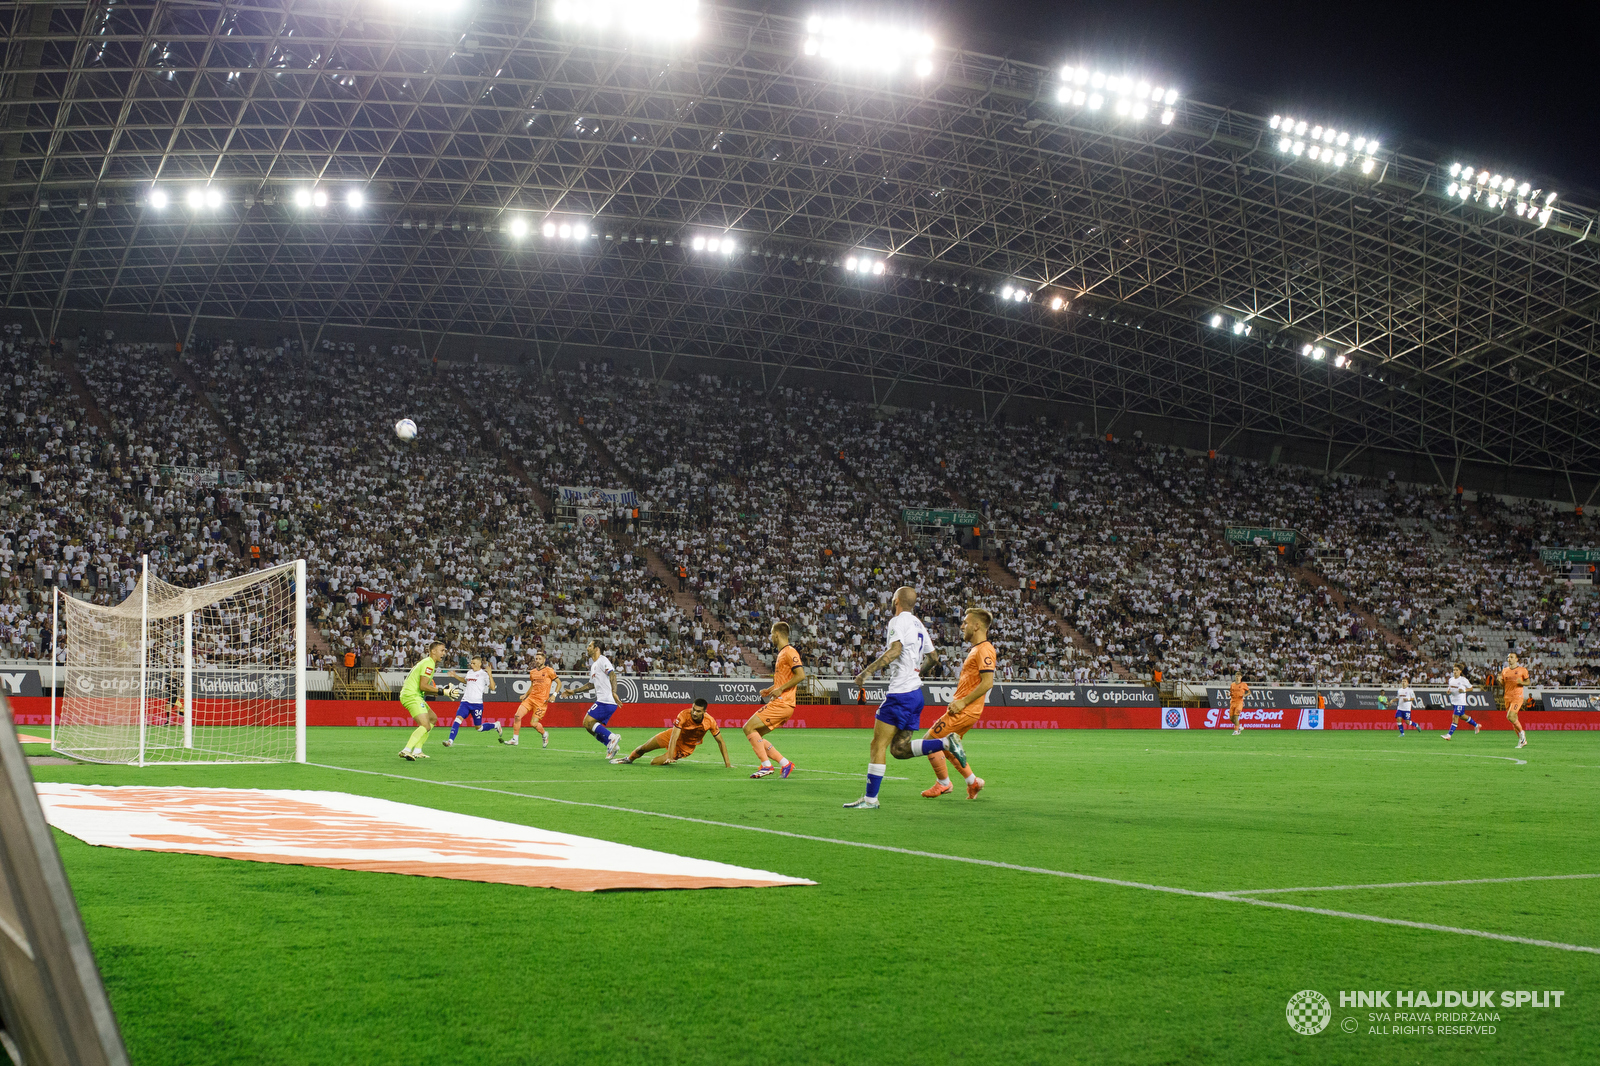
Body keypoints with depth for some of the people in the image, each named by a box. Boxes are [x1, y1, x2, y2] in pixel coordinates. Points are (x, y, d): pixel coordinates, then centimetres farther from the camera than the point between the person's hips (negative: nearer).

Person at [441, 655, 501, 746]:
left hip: (477, 703, -5)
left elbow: (492, 688, -13)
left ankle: (496, 725, 33)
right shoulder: (470, 672, 13)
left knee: (479, 728, 6)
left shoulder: (483, 674, -6)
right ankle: (450, 740, -23)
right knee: (458, 718, -19)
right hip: (465, 702, 5)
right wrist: (455, 676, 28)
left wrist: (490, 675, -22)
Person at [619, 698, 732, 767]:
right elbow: (674, 738, -36)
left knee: (654, 763, -14)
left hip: (686, 747, 0)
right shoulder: (684, 715, -34)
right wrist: (669, 757, -45)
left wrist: (727, 764, -21)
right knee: (643, 748, 10)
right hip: (675, 735, 0)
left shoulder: (710, 722, -30)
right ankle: (629, 759, 44)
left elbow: (721, 742, -18)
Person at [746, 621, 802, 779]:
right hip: (778, 703, 10)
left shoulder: (789, 652, -10)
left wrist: (780, 689, -18)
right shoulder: (781, 653, 21)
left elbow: (801, 675, -20)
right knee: (756, 736, 9)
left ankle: (766, 766, -16)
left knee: (749, 727, -14)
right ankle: (785, 764, 6)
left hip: (782, 704, -10)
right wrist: (769, 690, 16)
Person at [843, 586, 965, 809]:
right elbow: (933, 657, 24)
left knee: (878, 745, -4)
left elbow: (894, 650, -24)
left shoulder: (898, 621, -8)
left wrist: (867, 672, -25)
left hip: (900, 692, -9)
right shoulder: (918, 624, 17)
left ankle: (870, 799, -4)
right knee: (899, 749, 11)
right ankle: (946, 743, -1)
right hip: (915, 691, 9)